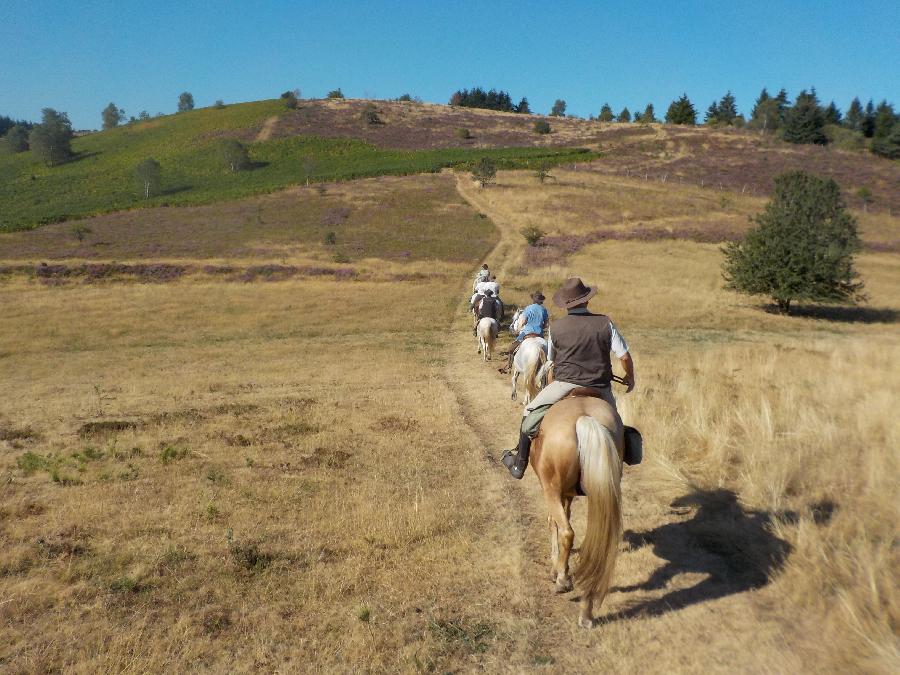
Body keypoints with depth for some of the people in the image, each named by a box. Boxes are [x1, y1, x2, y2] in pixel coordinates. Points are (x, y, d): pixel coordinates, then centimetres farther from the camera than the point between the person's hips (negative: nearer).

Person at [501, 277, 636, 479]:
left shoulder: (556, 327, -3)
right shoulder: (605, 323, -3)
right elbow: (625, 357, -2)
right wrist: (630, 378, 17)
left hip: (565, 385, -1)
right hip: (600, 388, 1)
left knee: (530, 412, 14)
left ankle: (519, 463, 15)